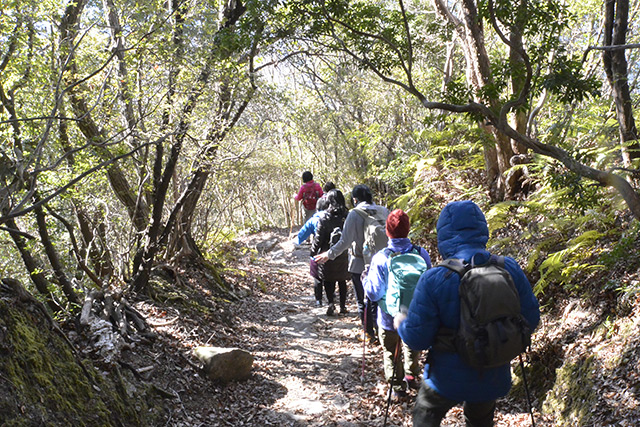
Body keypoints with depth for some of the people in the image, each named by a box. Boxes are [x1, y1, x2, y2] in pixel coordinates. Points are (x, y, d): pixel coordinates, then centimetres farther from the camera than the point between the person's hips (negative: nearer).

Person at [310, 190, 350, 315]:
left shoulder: (324, 217, -12)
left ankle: (331, 302, -8)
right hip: (344, 254, 3)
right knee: (342, 280, 15)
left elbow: (319, 237, -10)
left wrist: (313, 251, 2)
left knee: (328, 280, 9)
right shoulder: (347, 215, -4)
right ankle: (343, 305, 18)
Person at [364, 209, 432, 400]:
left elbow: (374, 293, -20)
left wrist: (366, 280, -2)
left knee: (390, 352, 21)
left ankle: (397, 387, 30)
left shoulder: (380, 258, -24)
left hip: (389, 318, -3)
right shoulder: (421, 254, -16)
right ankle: (412, 376, 46)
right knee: (412, 345, 31)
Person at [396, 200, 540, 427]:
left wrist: (401, 323, 2)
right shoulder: (510, 269, -15)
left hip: (448, 379, -3)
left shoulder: (434, 280, -25)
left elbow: (417, 339, -19)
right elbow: (530, 319, -5)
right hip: (492, 379, 4)